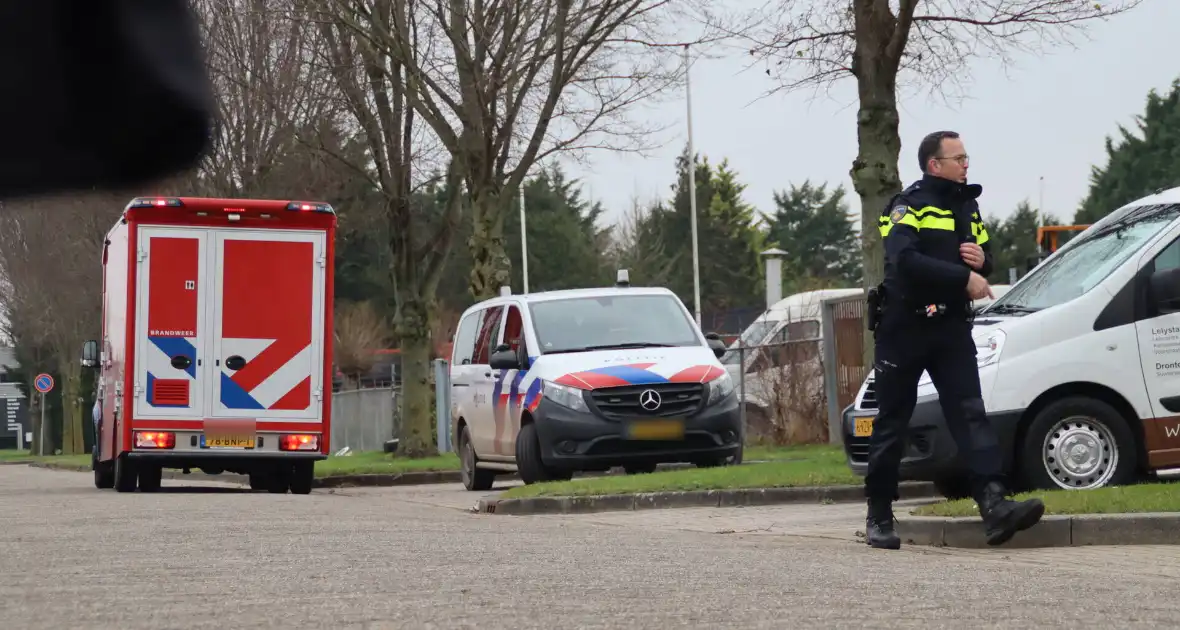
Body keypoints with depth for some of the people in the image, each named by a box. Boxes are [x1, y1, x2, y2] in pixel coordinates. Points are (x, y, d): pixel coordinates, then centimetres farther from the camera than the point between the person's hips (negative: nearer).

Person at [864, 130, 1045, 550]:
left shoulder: (967, 206, 15)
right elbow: (905, 259, -24)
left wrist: (982, 259, -5)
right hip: (905, 327, -5)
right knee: (891, 423, 4)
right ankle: (879, 518, 14)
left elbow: (983, 258, 20)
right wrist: (964, 277, -26)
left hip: (952, 327, 5)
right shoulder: (909, 205, -8)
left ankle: (995, 506, -23)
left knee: (970, 413, -10)